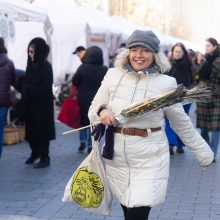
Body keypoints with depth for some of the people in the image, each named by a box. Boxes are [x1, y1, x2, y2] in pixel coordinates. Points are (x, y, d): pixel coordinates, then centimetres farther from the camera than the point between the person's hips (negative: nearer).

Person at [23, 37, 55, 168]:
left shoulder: (46, 67, -14)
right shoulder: (31, 64, 5)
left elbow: (46, 89, -19)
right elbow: (27, 82, 10)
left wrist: (29, 90, -15)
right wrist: (25, 94, -8)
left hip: (43, 105, -7)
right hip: (31, 104, 7)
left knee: (42, 131, 1)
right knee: (31, 129, 15)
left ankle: (45, 158, 10)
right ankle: (35, 152, 33)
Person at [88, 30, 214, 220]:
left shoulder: (166, 83, -5)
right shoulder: (113, 75, 1)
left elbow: (182, 124, 6)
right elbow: (93, 109, 9)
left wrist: (205, 154, 12)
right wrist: (102, 111, -14)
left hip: (150, 160, -3)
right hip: (117, 157, 3)